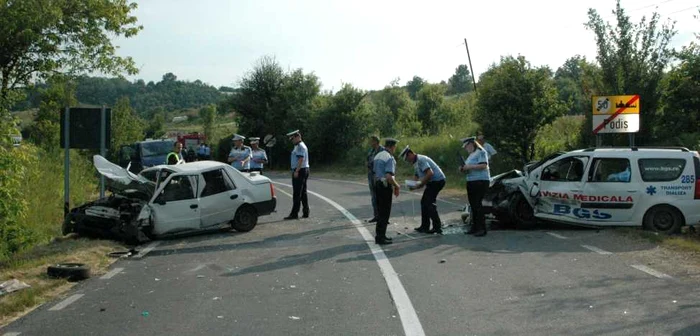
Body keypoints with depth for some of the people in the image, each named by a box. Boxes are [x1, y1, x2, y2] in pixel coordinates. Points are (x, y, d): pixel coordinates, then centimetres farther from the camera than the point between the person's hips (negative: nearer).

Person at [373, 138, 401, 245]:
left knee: (381, 211, 17)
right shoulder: (390, 158, -16)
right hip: (385, 186, -9)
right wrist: (396, 186, -10)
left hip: (377, 185, 9)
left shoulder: (377, 156, 12)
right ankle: (380, 237, -1)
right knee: (385, 213, -2)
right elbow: (389, 177, -24)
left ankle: (380, 235, 23)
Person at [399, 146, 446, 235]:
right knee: (424, 202, 13)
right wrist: (412, 185, 2)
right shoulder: (415, 163, 16)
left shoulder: (421, 160, -18)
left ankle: (437, 227, -11)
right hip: (433, 182, 11)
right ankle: (425, 226, 18)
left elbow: (430, 173, -28)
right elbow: (416, 177, 23)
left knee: (429, 204, -12)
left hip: (437, 180, -11)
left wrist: (420, 185, -22)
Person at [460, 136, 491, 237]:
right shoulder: (471, 155, 20)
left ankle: (482, 228, -11)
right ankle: (475, 227, 14)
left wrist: (469, 167, -19)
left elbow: (484, 165, -20)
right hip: (471, 182, 9)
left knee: (477, 204, -13)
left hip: (480, 181, -9)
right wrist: (463, 169, 8)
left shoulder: (481, 152, -7)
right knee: (473, 205, 8)